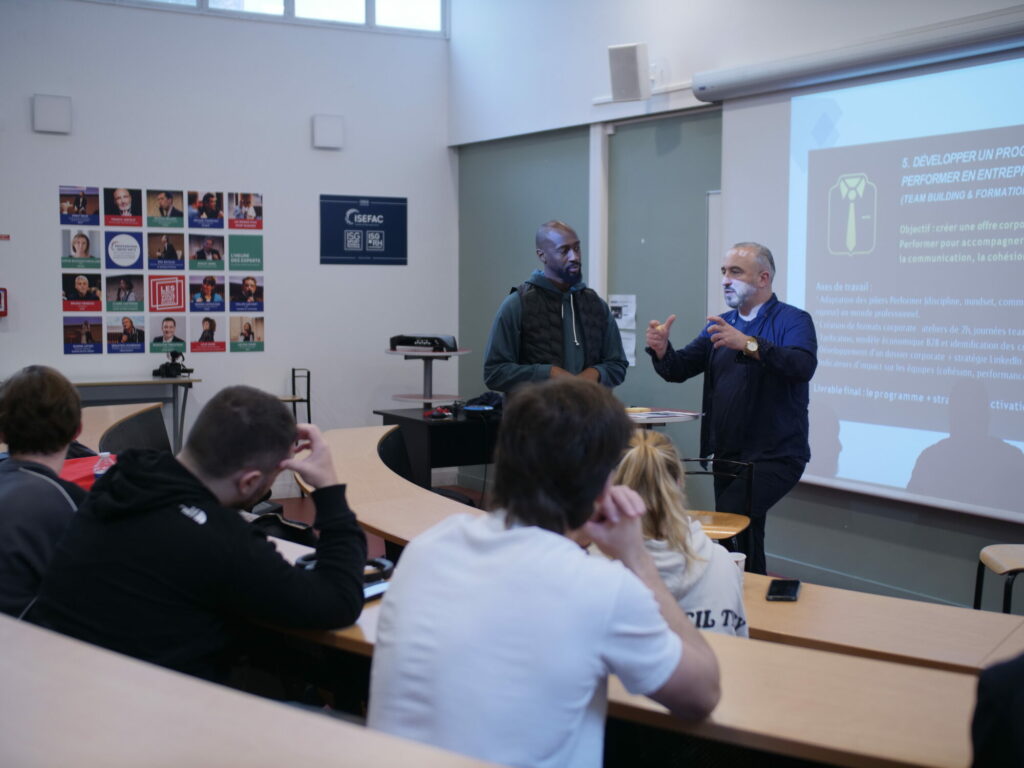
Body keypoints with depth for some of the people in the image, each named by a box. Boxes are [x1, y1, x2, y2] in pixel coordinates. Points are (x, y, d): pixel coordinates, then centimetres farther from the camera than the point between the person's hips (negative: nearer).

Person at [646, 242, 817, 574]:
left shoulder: (792, 320, -4)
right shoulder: (721, 325, 16)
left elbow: (803, 366, -24)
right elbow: (679, 369, 10)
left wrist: (748, 344, -37)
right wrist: (661, 349, -13)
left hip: (775, 456, -7)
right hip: (727, 456, 7)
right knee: (742, 537, 12)